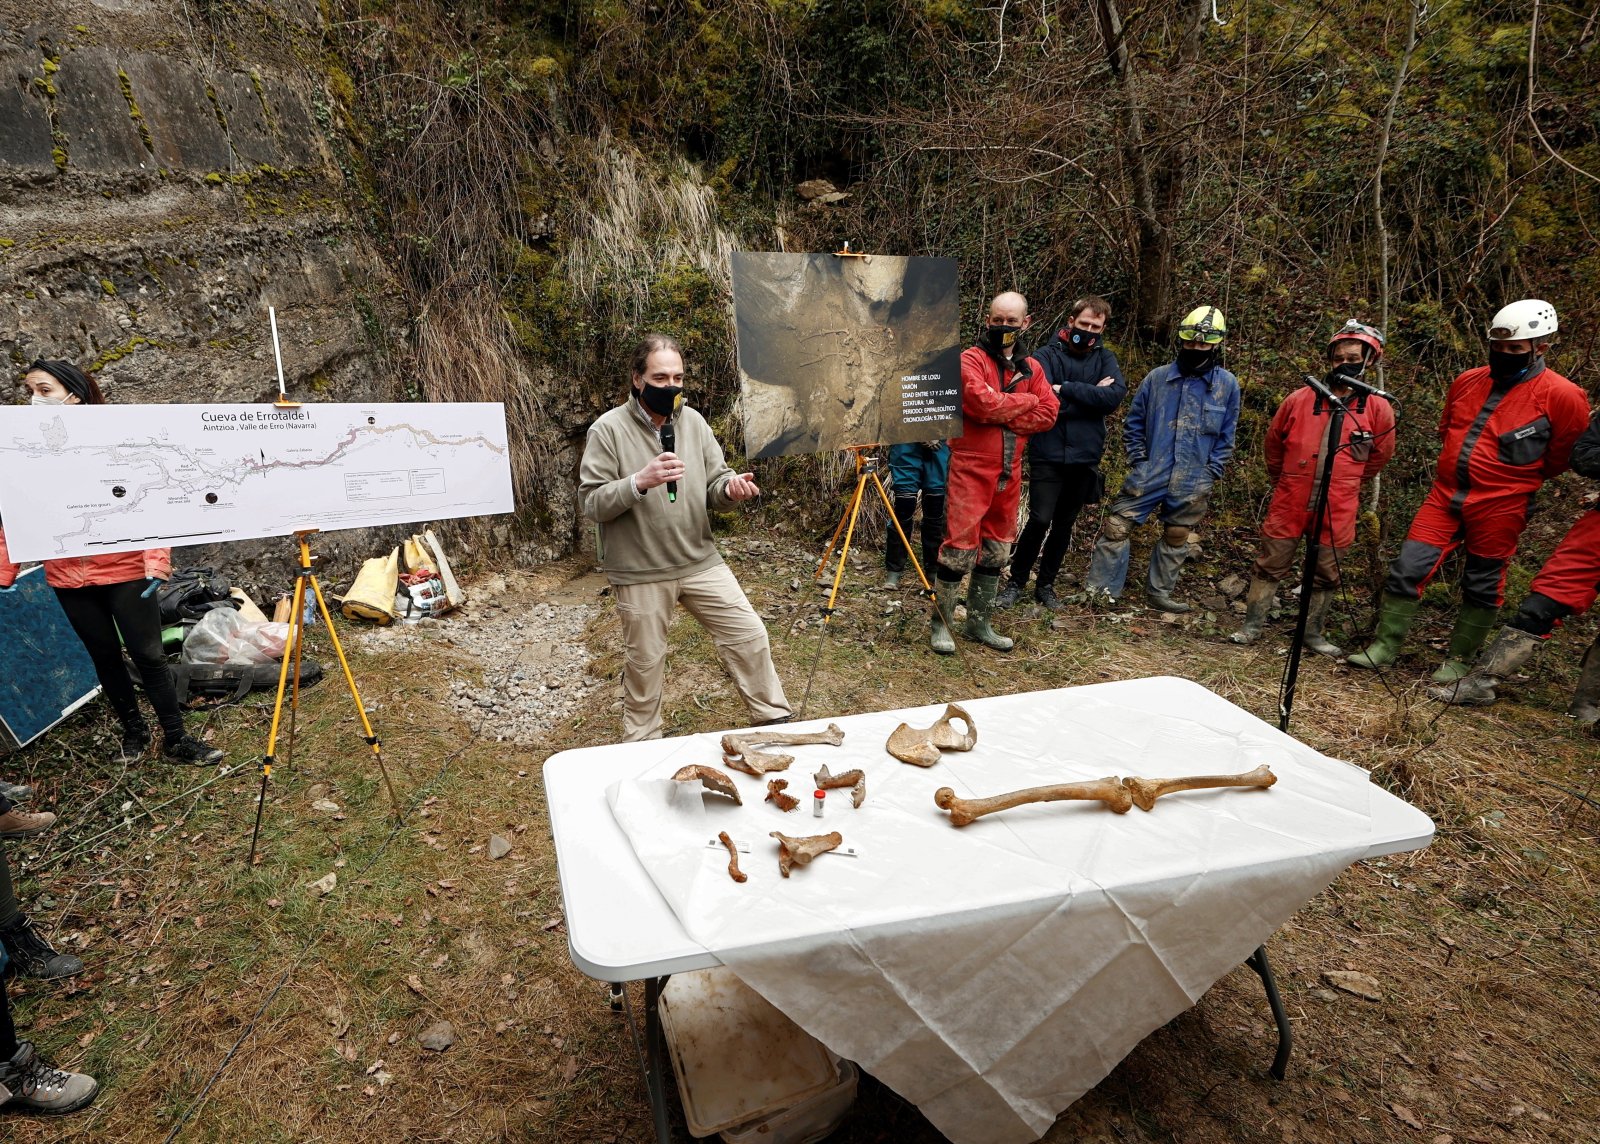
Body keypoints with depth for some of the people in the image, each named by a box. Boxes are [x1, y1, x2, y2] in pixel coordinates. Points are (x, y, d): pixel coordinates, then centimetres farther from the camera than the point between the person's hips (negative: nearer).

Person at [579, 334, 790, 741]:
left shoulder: (693, 421, 3)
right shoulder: (608, 429, -10)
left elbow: (714, 484, 4)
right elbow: (591, 502, -14)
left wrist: (730, 488, -21)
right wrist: (640, 482, -30)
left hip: (701, 561, 4)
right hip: (641, 572, -4)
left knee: (749, 635, 7)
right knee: (644, 662, 10)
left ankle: (776, 719, 26)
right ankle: (641, 745, 32)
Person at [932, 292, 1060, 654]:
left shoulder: (1030, 367, 13)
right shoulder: (971, 359, -5)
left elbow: (1048, 413, 1)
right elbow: (984, 403, -21)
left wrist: (1004, 417, -11)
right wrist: (1025, 400, -6)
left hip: (1009, 472, 6)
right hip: (971, 469, -6)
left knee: (996, 552, 12)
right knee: (959, 549, -6)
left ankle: (979, 624, 24)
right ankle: (941, 624, 7)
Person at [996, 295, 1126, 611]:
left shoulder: (1105, 359, 7)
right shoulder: (1046, 355, -3)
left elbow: (1115, 395, -12)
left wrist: (1065, 389, -17)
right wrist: (1089, 395, -13)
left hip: (1085, 456, 4)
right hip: (1047, 454, -3)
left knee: (1065, 524, 11)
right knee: (1040, 519, -10)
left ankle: (1046, 584, 25)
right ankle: (1015, 581, 8)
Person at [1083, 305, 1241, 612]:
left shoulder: (1227, 384, 2)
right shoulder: (1157, 377, 1)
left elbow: (1226, 436, 8)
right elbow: (1133, 423, 9)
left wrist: (1210, 473, 0)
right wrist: (1138, 460, 1)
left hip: (1193, 483, 1)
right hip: (1149, 474, -1)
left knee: (1176, 538, 13)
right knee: (1117, 527, -5)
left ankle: (1160, 592, 28)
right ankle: (1100, 588, 5)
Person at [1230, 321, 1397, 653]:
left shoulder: (1378, 409, -2)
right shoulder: (1300, 399, -1)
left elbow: (1380, 455, 14)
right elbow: (1274, 441, 14)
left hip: (1338, 510, 0)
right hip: (1289, 502, 0)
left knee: (1325, 575, 10)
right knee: (1270, 565, 6)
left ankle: (1314, 634, 24)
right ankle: (1252, 626, 16)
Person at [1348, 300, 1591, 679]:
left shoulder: (1562, 397, -11)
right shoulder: (1467, 381, 3)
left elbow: (1563, 455, 2)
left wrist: (1517, 476, 11)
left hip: (1499, 506, -4)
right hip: (1445, 495, 4)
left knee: (1482, 587, 9)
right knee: (1408, 568, -2)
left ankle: (1459, 660, 23)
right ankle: (1385, 646, 8)